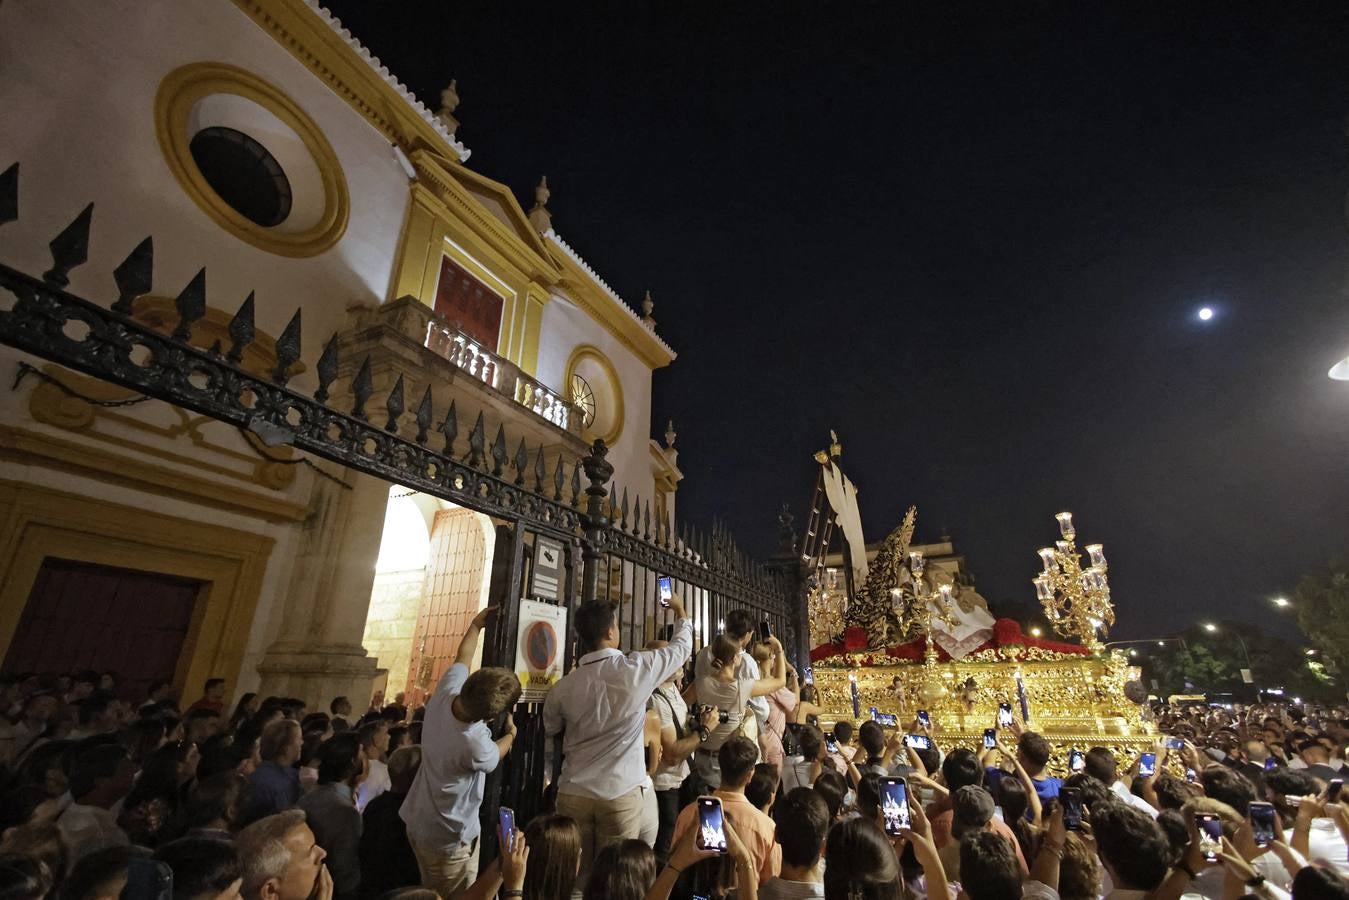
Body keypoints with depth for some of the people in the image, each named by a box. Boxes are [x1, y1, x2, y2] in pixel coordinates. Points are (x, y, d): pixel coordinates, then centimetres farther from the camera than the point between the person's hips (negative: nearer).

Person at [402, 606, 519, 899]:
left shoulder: (444, 694, -20)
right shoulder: (474, 743, -36)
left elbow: (462, 658, 2)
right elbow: (494, 757, -9)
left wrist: (476, 625, 15)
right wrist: (511, 734, 11)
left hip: (418, 822, 7)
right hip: (448, 838, -7)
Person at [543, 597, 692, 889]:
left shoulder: (563, 686, -6)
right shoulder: (637, 668, -14)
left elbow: (550, 730, 15)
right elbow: (681, 647, 4)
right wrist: (680, 610, 20)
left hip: (573, 794, 3)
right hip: (621, 794, -2)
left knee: (573, 876, 16)